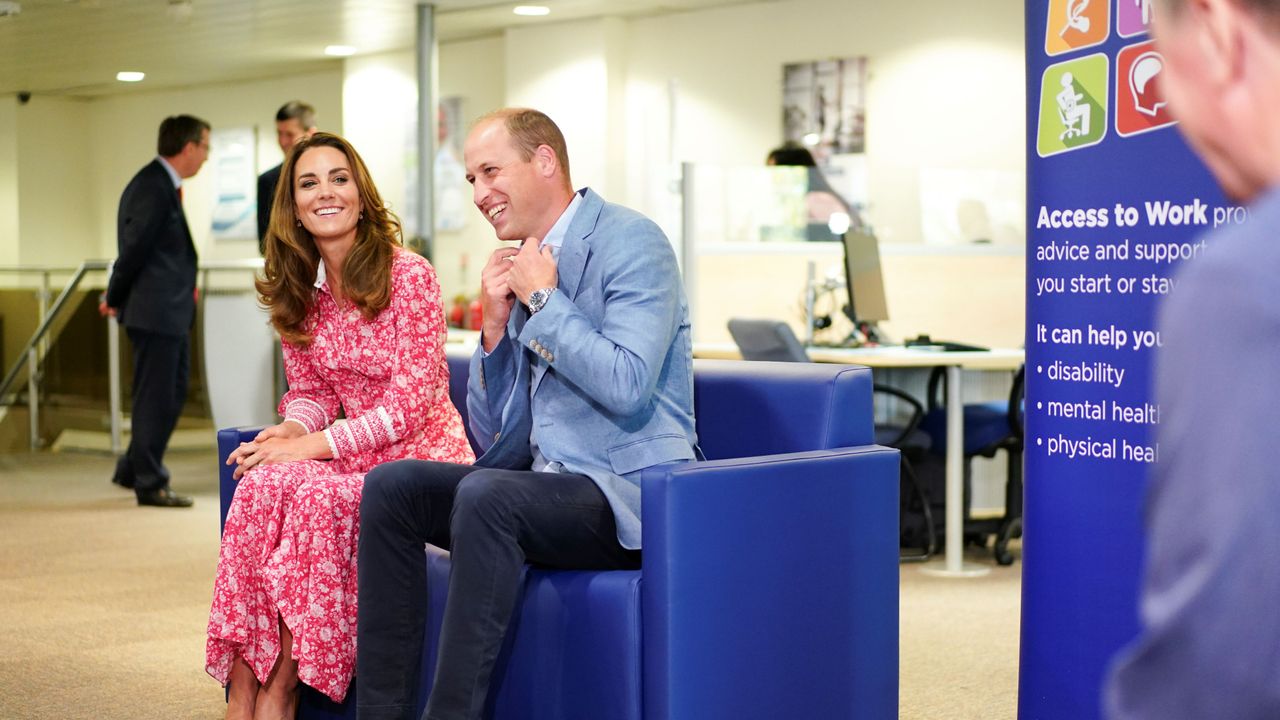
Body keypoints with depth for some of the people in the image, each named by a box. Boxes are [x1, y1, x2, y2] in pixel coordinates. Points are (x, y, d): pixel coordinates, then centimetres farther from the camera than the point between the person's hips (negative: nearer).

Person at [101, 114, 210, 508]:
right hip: (155, 311, -10)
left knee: (172, 393, 18)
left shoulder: (165, 184, 14)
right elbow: (135, 247, -17)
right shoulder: (153, 187, -18)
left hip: (171, 310, 10)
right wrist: (114, 300, -7)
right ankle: (149, 484, 9)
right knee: (156, 398, -1)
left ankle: (133, 470, 28)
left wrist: (183, 284, 8)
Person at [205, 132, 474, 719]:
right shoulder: (301, 292, 9)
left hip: (421, 456, -5)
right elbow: (312, 391, 15)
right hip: (358, 460, 5)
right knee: (262, 484, -25)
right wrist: (290, 430, -9)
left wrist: (311, 445, -21)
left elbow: (412, 401, -16)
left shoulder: (409, 275, -11)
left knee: (314, 494, -32)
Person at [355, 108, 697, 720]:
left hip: (630, 493, -8)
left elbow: (627, 387, -24)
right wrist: (495, 324, 1)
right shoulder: (525, 267, 14)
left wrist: (543, 299, -13)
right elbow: (492, 438, 15)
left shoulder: (631, 242, -9)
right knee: (390, 485, -6)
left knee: (486, 494, -32)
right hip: (549, 481, 8)